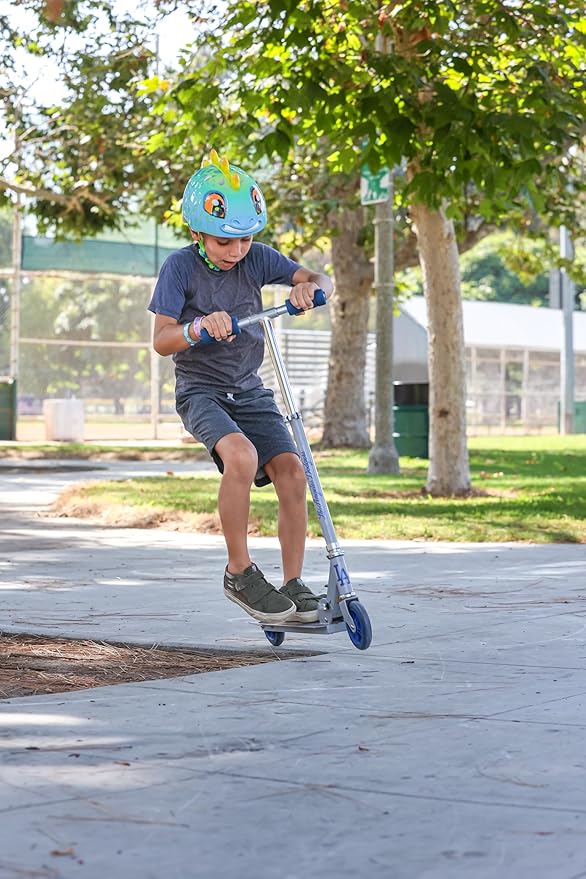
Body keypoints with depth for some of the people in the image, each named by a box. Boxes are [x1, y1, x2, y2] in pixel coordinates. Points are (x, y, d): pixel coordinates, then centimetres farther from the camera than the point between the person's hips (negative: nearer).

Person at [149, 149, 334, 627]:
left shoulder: (257, 259, 0)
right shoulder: (180, 266, -10)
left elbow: (321, 280, -1)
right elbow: (161, 340, -15)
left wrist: (309, 287, -25)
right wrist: (199, 327, -35)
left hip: (249, 390, 5)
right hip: (200, 390, -4)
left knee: (291, 471, -14)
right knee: (241, 456, -33)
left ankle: (293, 584, -2)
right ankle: (240, 571, -19)